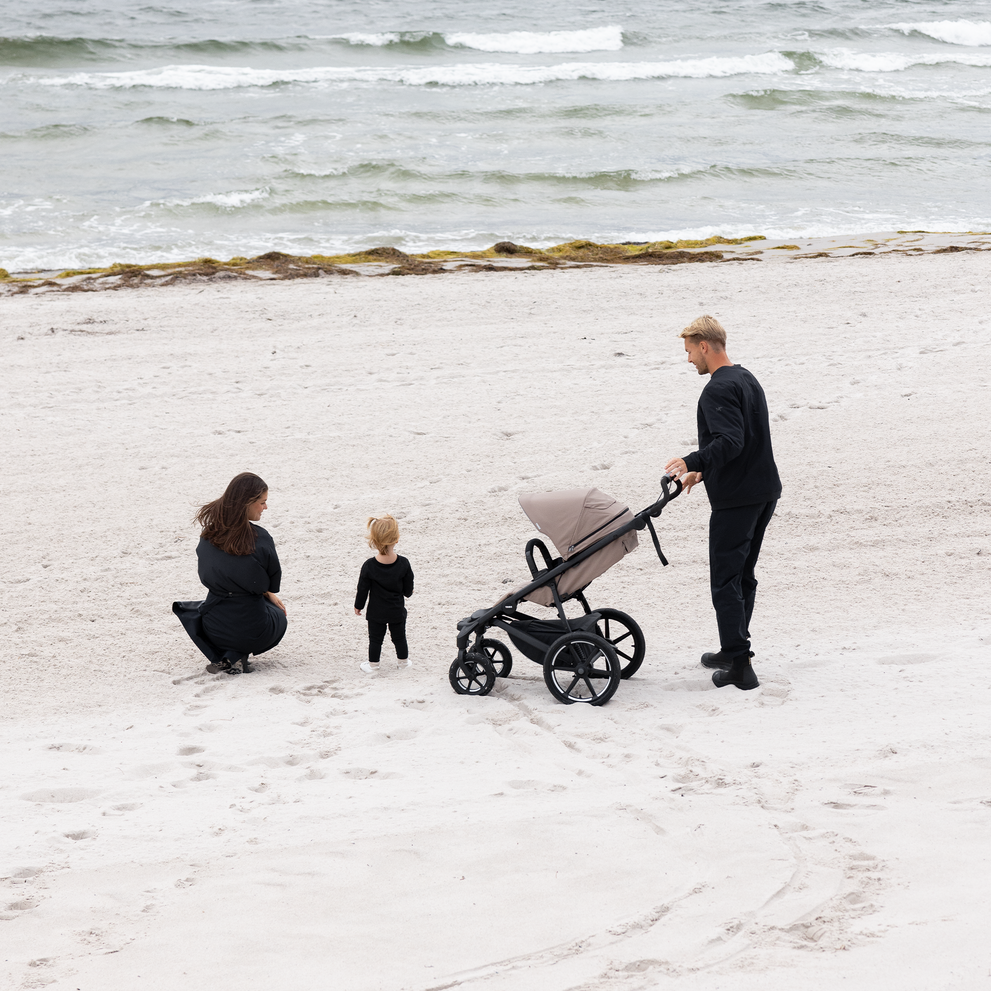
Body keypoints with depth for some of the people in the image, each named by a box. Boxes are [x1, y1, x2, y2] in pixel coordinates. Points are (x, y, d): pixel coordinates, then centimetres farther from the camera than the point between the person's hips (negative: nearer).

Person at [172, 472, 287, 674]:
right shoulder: (260, 539, -20)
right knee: (279, 616, 32)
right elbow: (273, 584, -5)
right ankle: (236, 655, 3)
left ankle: (220, 656, 10)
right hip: (252, 631, -4)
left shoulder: (208, 536, -4)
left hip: (213, 631, 4)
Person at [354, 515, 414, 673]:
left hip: (376, 612, -1)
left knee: (375, 639, 17)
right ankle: (403, 660, 40)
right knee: (399, 637, 22)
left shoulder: (369, 566, -24)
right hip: (397, 611, 1)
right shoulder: (403, 564, -21)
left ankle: (373, 664, 31)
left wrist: (358, 605, 6)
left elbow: (363, 590, -12)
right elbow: (408, 589, -8)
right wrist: (406, 594, 16)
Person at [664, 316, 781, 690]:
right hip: (765, 491, 10)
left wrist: (692, 461, -36)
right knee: (743, 575, 18)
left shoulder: (718, 389, -16)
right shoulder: (747, 379, 16)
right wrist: (704, 471, 29)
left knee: (726, 580, -5)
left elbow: (730, 442, -28)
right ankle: (733, 651, 28)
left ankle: (739, 665, -6)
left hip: (735, 498, -10)